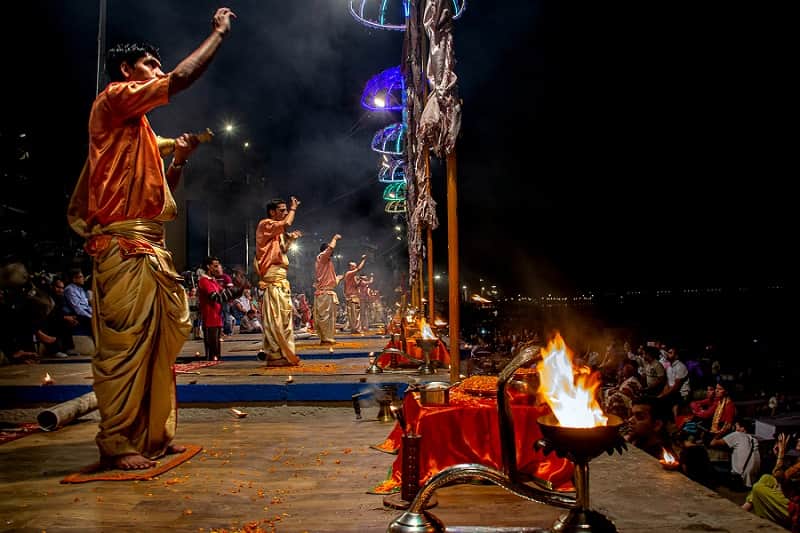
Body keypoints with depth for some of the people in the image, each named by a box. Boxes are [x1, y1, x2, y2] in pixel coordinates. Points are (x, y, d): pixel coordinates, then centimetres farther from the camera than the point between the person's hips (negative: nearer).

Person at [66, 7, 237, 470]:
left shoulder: (141, 129, 27)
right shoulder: (114, 98, 1)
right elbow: (182, 78, -10)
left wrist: (180, 159, 13)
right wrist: (219, 32, 0)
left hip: (150, 247, 10)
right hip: (124, 245, -10)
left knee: (158, 343, 8)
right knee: (124, 343, -9)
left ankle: (154, 435, 15)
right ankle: (118, 443, -2)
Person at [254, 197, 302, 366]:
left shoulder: (277, 232, 24)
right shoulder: (265, 224, -3)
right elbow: (288, 223, -19)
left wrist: (289, 239, 15)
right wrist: (293, 208, -2)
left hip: (280, 277, 10)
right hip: (273, 276, -10)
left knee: (283, 316, 9)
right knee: (275, 317, -12)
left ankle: (283, 354, 13)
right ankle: (277, 356, -12)